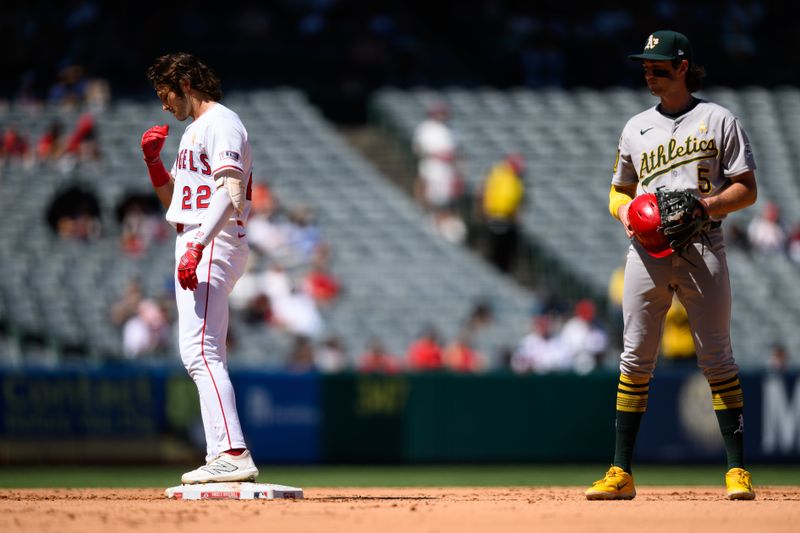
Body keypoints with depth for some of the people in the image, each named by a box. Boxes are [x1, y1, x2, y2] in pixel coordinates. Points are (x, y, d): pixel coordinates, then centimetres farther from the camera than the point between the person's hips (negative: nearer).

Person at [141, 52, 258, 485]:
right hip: (197, 249, 11)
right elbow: (171, 197, 30)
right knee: (207, 355, 10)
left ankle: (233, 454, -28)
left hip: (212, 245, -11)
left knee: (199, 351, -20)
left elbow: (231, 190, -22)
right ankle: (220, 458, 11)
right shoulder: (194, 130, 24)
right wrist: (152, 158, 14)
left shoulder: (222, 123, -8)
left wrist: (196, 246, -30)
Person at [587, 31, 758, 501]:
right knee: (635, 358, 0)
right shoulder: (636, 128, 17)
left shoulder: (719, 120, 5)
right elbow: (618, 193, 23)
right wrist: (626, 211, 0)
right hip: (647, 251, 3)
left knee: (717, 359, -5)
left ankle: (738, 470, -3)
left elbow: (746, 190, 1)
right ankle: (622, 472, 1)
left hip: (702, 247, -3)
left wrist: (707, 205, -16)